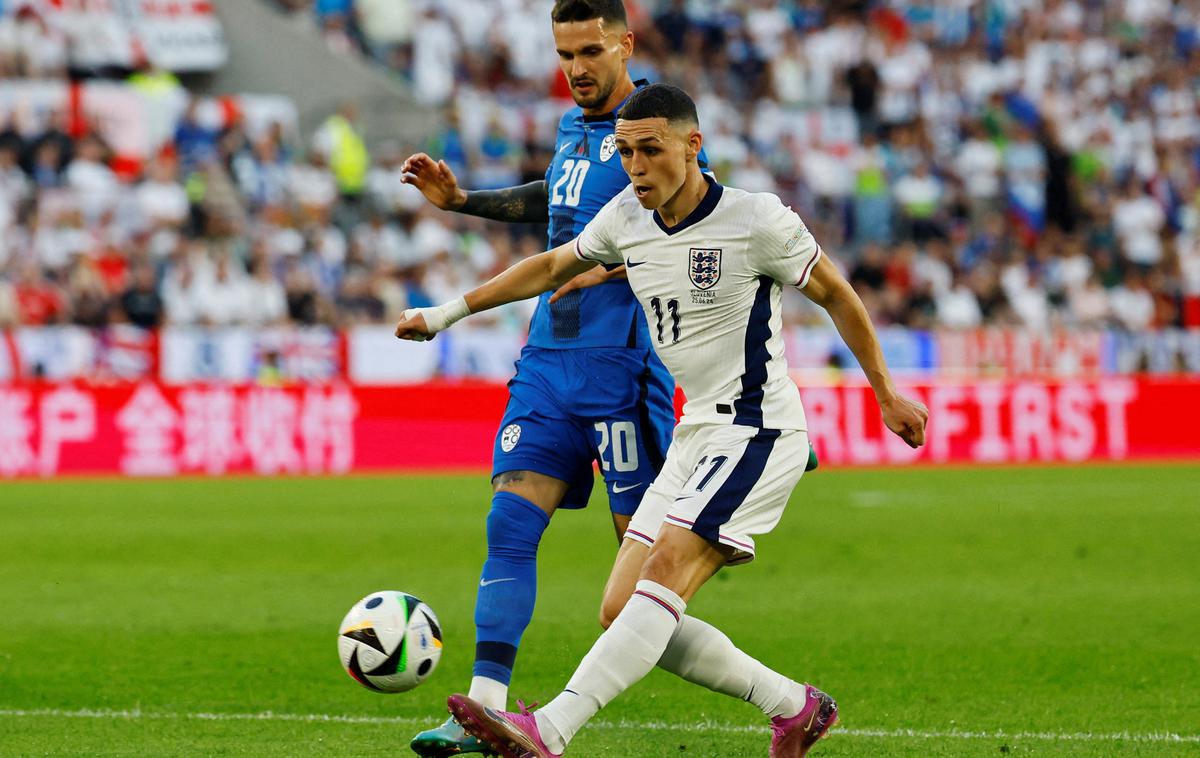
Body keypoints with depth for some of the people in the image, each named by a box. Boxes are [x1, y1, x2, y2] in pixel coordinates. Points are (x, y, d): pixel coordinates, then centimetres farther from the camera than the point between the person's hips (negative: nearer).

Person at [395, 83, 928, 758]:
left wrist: (887, 396, 9)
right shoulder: (626, 219, 5)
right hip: (696, 438, 8)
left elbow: (837, 295, 1)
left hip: (757, 433, -8)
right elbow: (551, 268, 23)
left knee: (663, 576, -24)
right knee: (623, 608, 0)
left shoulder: (756, 220, -12)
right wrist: (446, 314, 25)